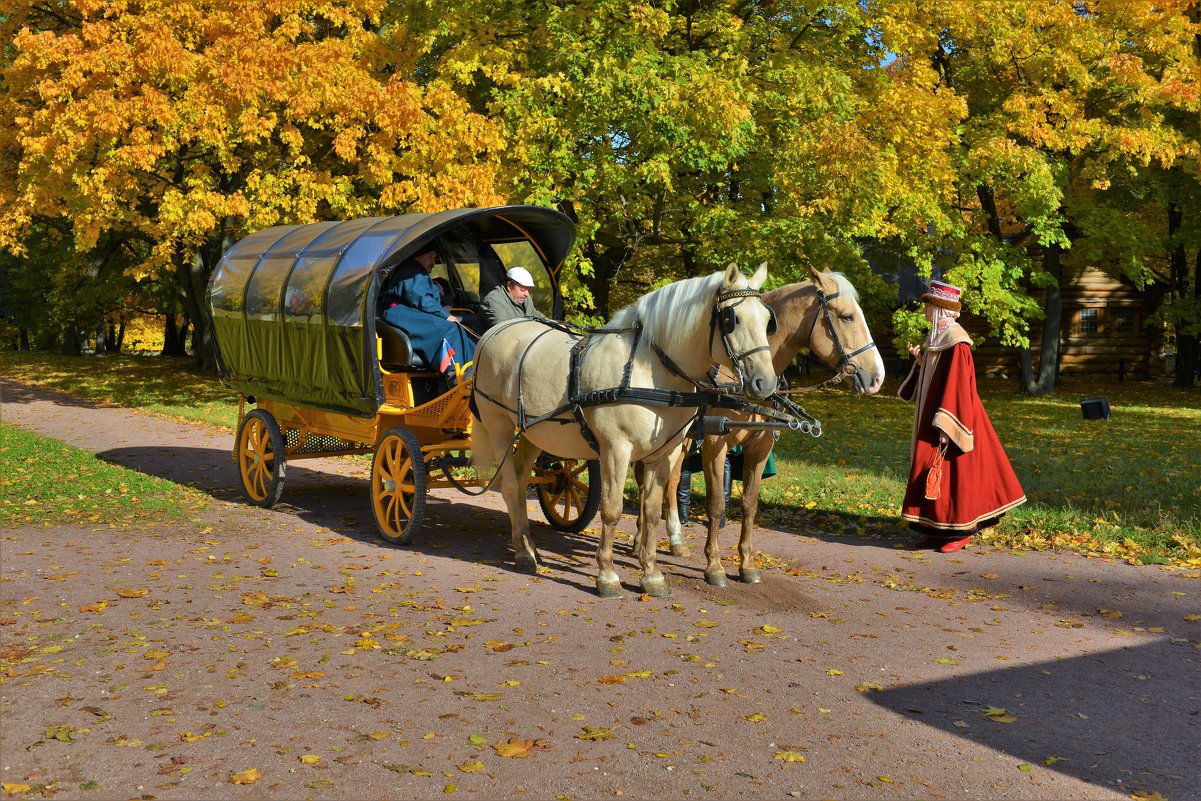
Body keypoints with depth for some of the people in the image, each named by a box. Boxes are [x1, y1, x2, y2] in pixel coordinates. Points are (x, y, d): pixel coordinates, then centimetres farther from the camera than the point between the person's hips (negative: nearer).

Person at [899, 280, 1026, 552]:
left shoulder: (956, 343, -19)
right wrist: (920, 358, 4)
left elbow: (957, 386, -22)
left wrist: (945, 427, -24)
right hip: (931, 415, 10)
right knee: (932, 470, 12)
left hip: (946, 415, -10)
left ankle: (961, 530, 7)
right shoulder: (937, 337, 11)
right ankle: (942, 529, 19)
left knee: (954, 472, -3)